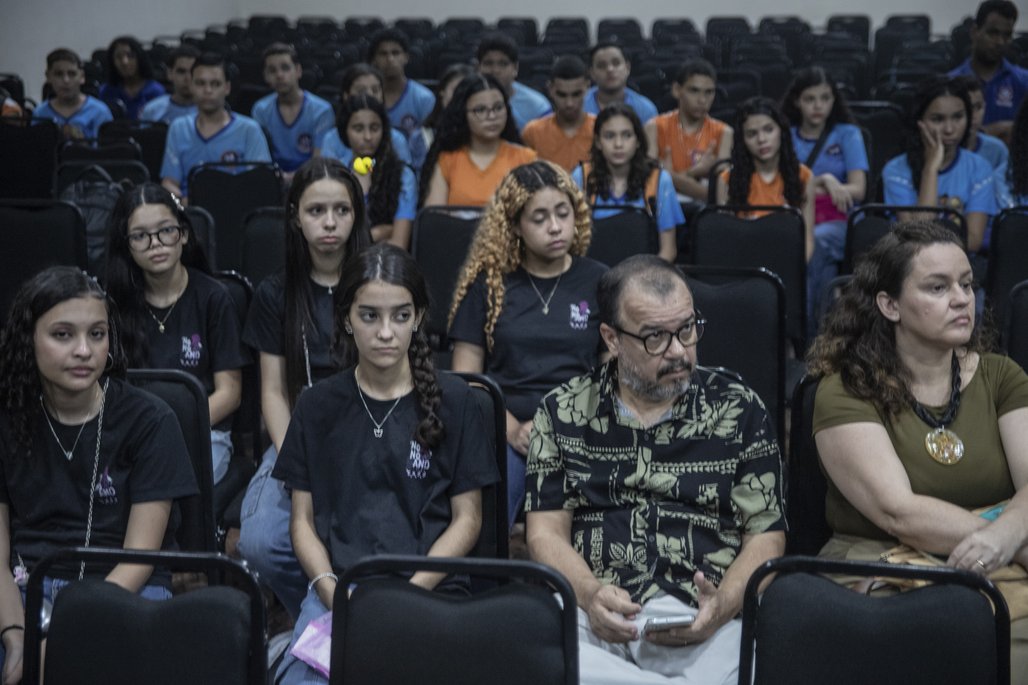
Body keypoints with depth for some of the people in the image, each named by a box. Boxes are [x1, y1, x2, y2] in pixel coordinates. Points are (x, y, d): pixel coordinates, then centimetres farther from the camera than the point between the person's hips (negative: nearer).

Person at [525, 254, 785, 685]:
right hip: (590, 614, 3)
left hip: (698, 619, -3)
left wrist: (722, 607, -13)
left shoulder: (738, 411, 12)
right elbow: (546, 532, 9)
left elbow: (766, 536, 9)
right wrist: (590, 593, -13)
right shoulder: (562, 413, 14)